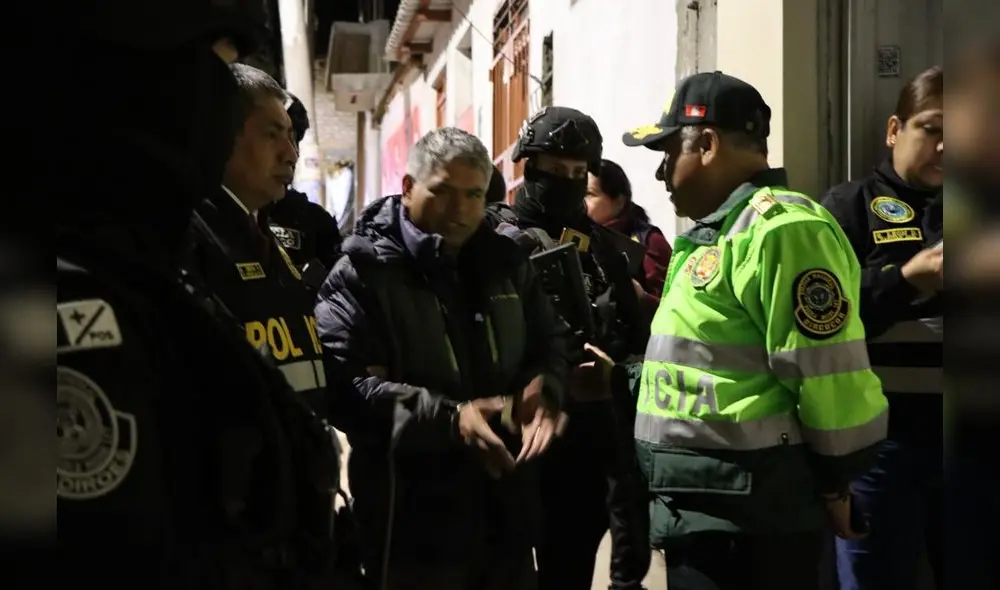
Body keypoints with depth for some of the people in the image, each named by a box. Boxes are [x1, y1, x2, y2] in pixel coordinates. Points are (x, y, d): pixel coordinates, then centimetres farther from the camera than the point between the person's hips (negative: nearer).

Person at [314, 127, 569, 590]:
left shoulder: (504, 262, 10)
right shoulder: (363, 273, -9)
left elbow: (549, 340, 21)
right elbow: (342, 385, -20)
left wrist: (542, 387, -4)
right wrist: (447, 419, -27)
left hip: (505, 508, 6)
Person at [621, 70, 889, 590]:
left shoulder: (779, 229, -17)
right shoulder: (713, 234, 16)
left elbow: (831, 376, -20)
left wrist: (834, 487, -10)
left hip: (748, 518, -10)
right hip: (699, 510, 10)